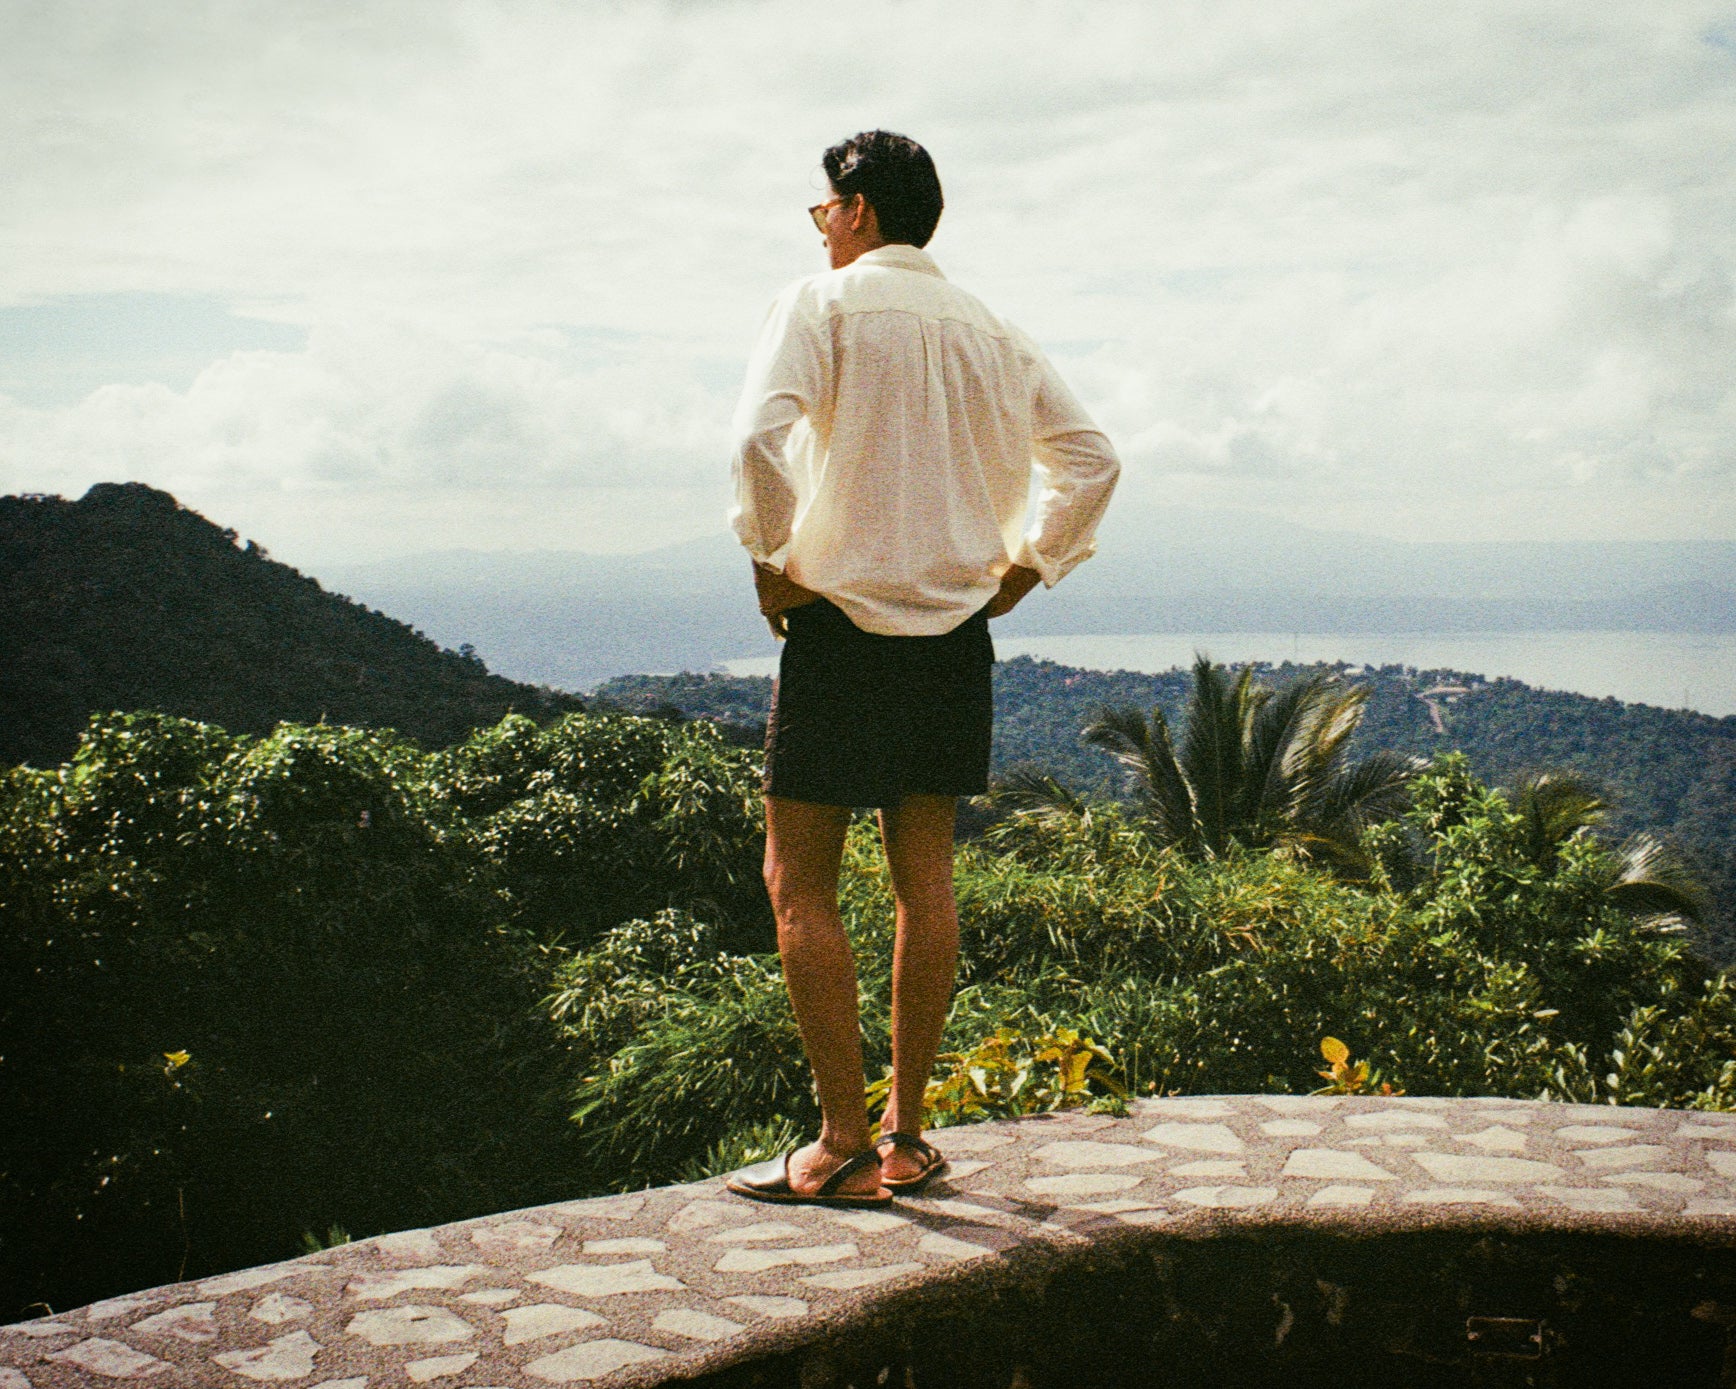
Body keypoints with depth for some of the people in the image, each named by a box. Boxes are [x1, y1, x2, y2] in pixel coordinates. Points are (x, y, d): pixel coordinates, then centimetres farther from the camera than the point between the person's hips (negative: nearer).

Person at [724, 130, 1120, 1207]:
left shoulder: (825, 303, -5)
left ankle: (843, 1148, 1)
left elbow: (763, 436, -21)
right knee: (926, 877, 10)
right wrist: (1020, 571, 12)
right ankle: (907, 1136, 16)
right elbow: (1092, 462, 10)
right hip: (957, 631, 6)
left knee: (800, 885, 2)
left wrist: (772, 562, -10)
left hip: (843, 622, -6)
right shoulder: (990, 330, 12)